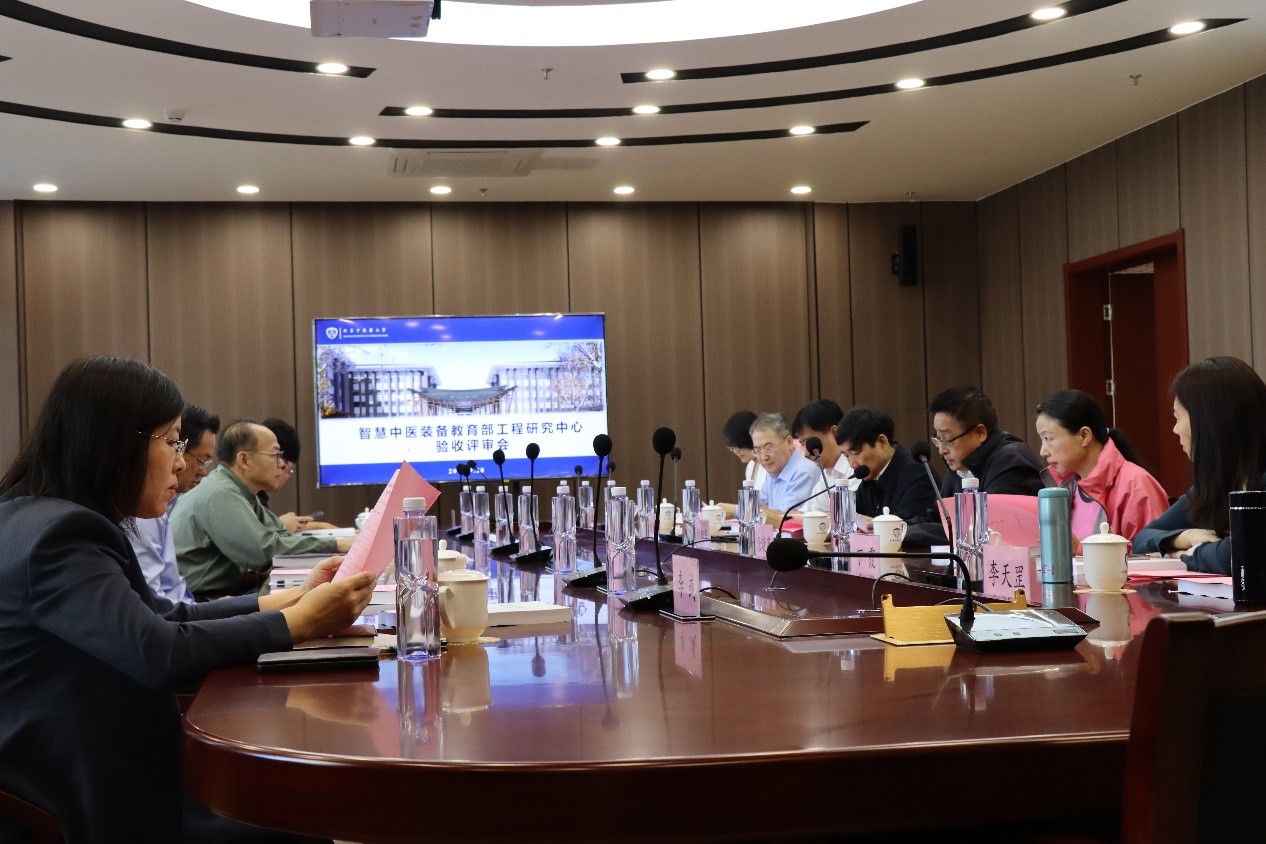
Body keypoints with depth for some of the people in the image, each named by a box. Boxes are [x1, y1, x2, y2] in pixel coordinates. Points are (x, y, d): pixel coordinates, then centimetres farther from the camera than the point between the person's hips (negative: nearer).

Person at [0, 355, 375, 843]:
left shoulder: (53, 521, 10)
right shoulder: (58, 535, -22)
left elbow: (161, 617, 13)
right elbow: (159, 652, -30)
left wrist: (291, 599, 8)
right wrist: (298, 623, -20)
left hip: (93, 777, 10)